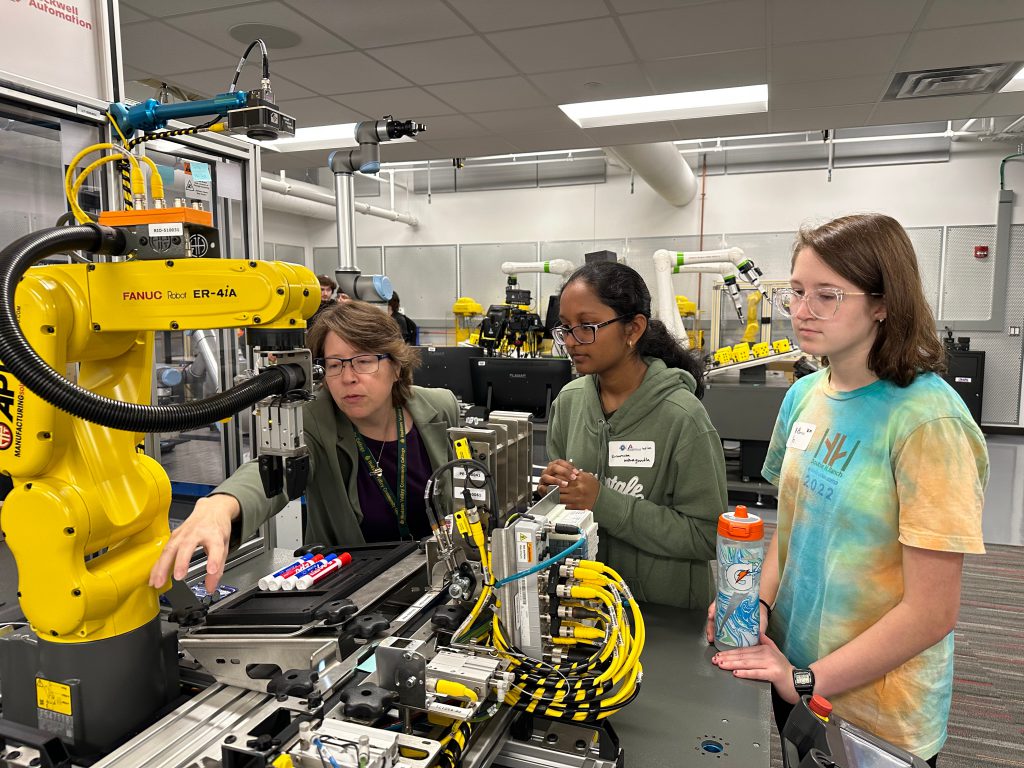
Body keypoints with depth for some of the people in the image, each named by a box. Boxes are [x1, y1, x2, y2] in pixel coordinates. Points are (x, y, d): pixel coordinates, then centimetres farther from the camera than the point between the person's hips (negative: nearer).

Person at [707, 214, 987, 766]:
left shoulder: (927, 421, -22)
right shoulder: (805, 395, -2)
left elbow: (932, 612, -21)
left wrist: (807, 679, -19)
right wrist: (760, 601, -7)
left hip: (878, 714, -5)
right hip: (790, 670, 6)